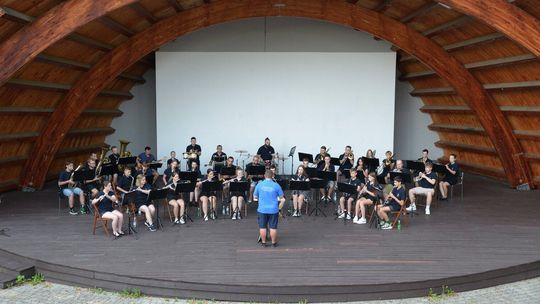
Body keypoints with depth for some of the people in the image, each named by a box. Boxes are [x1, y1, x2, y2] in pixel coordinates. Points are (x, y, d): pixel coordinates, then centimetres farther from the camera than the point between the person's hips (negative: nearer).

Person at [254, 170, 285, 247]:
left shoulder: (259, 185, -2)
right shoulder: (276, 185, -4)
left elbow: (255, 197, 9)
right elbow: (282, 199, -1)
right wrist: (279, 208, 10)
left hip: (262, 209, 1)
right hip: (273, 210, -1)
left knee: (262, 227, 10)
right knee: (273, 227, 6)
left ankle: (263, 242, 17)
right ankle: (274, 243, 14)